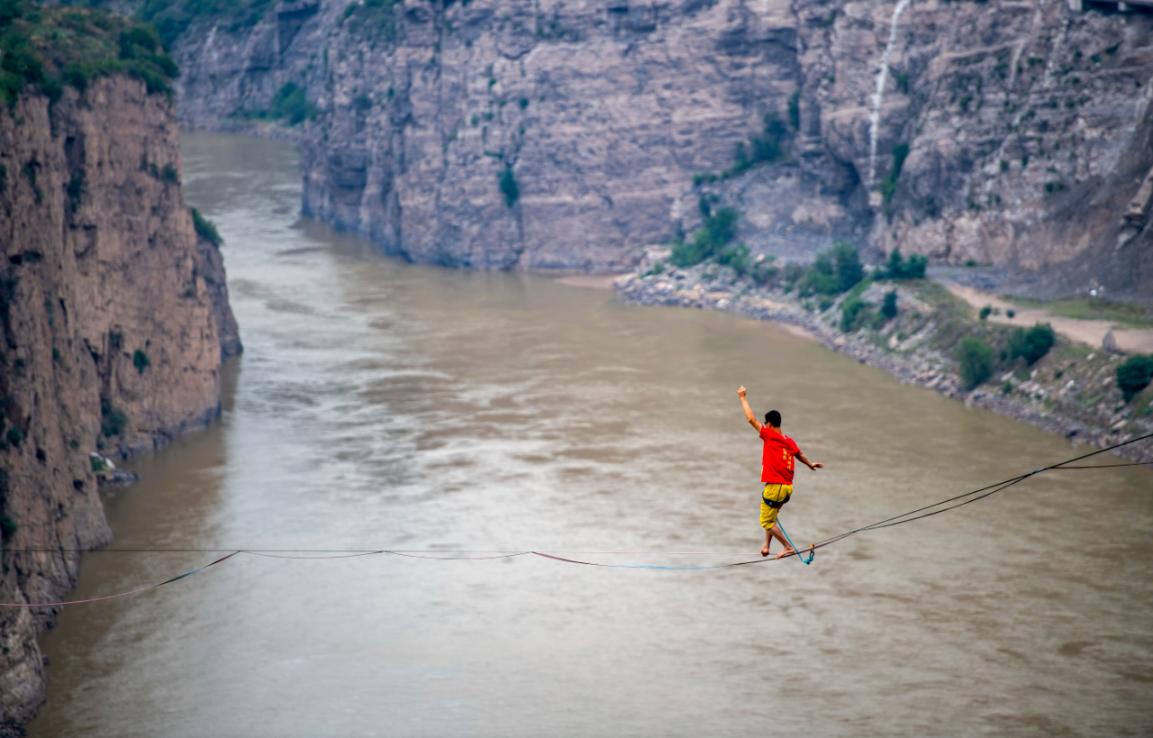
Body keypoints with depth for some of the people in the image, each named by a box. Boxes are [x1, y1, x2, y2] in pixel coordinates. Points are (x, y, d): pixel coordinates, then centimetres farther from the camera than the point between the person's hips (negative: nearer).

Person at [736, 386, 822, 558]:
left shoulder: (769, 436, -9)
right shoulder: (789, 441, 9)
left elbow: (751, 418, -12)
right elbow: (799, 454, 30)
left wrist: (743, 397, -3)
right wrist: (810, 464, 51)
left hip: (775, 486, -8)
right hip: (788, 487, 8)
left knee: (766, 522, 3)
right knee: (770, 517, 24)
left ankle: (788, 547, 3)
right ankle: (766, 546, 19)